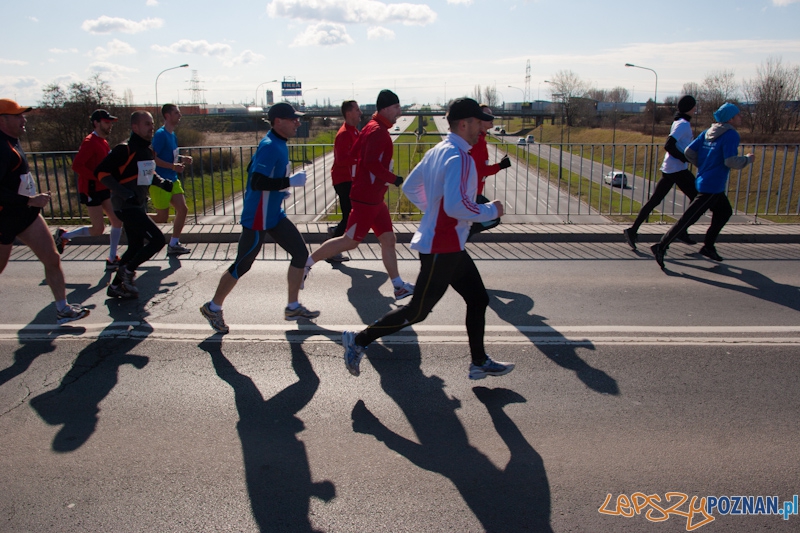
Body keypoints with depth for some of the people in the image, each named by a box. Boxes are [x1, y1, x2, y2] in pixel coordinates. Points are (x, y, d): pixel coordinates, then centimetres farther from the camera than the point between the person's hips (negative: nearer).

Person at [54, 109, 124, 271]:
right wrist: (97, 177, -25)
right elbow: (76, 165, -24)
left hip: (103, 188, 9)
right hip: (91, 189, -9)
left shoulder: (103, 141, 11)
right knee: (98, 229, -4)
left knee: (117, 221, 3)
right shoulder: (90, 142, -16)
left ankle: (112, 260, 9)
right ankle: (63, 235, 19)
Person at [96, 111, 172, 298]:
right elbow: (101, 172, -19)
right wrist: (125, 194, -26)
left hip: (138, 205, 9)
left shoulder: (148, 150, 8)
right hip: (126, 206, -9)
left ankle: (116, 286, 28)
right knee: (157, 239, -14)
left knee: (136, 248, 15)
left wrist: (162, 182, 3)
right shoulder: (124, 149, -17)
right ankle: (127, 271, 3)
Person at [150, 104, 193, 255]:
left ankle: (174, 244, 11)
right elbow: (152, 158, -21)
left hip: (172, 180, 9)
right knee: (162, 217, -3)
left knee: (183, 209, 3)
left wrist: (182, 158, 4)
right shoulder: (160, 134, -15)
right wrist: (173, 166, -25)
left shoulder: (173, 135, 11)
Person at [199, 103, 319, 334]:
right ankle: (213, 308, 22)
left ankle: (293, 307, 18)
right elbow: (256, 182, -30)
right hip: (257, 218, -10)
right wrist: (290, 181, -26)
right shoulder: (270, 146, -21)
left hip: (274, 215, 10)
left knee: (301, 253, 8)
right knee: (241, 266, 3)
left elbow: (253, 169, 19)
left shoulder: (278, 144, 8)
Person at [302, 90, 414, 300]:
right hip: (366, 198, -10)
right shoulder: (378, 131, -16)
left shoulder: (372, 128, 13)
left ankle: (399, 286, 13)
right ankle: (308, 262, 9)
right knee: (350, 241, -3)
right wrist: (394, 179, -17)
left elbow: (355, 153, 17)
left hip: (375, 198, 10)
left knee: (388, 239, 9)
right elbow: (371, 163, -26)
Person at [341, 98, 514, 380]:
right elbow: (456, 206, -31)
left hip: (450, 247, 10)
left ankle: (479, 363, 26)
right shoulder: (459, 158, -20)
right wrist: (491, 210, -16)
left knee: (478, 299, 16)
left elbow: (410, 187, 16)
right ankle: (359, 340, 13)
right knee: (417, 311, 1)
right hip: (442, 249, -10)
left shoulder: (437, 151, 9)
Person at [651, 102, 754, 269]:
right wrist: (748, 159, -4)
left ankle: (708, 246, 25)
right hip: (712, 186, -9)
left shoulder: (708, 132, 8)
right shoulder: (731, 135, -13)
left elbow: (689, 152, 4)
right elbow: (731, 161, -22)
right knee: (688, 218, -8)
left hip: (704, 181, 9)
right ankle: (661, 247, -8)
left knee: (724, 212, 23)